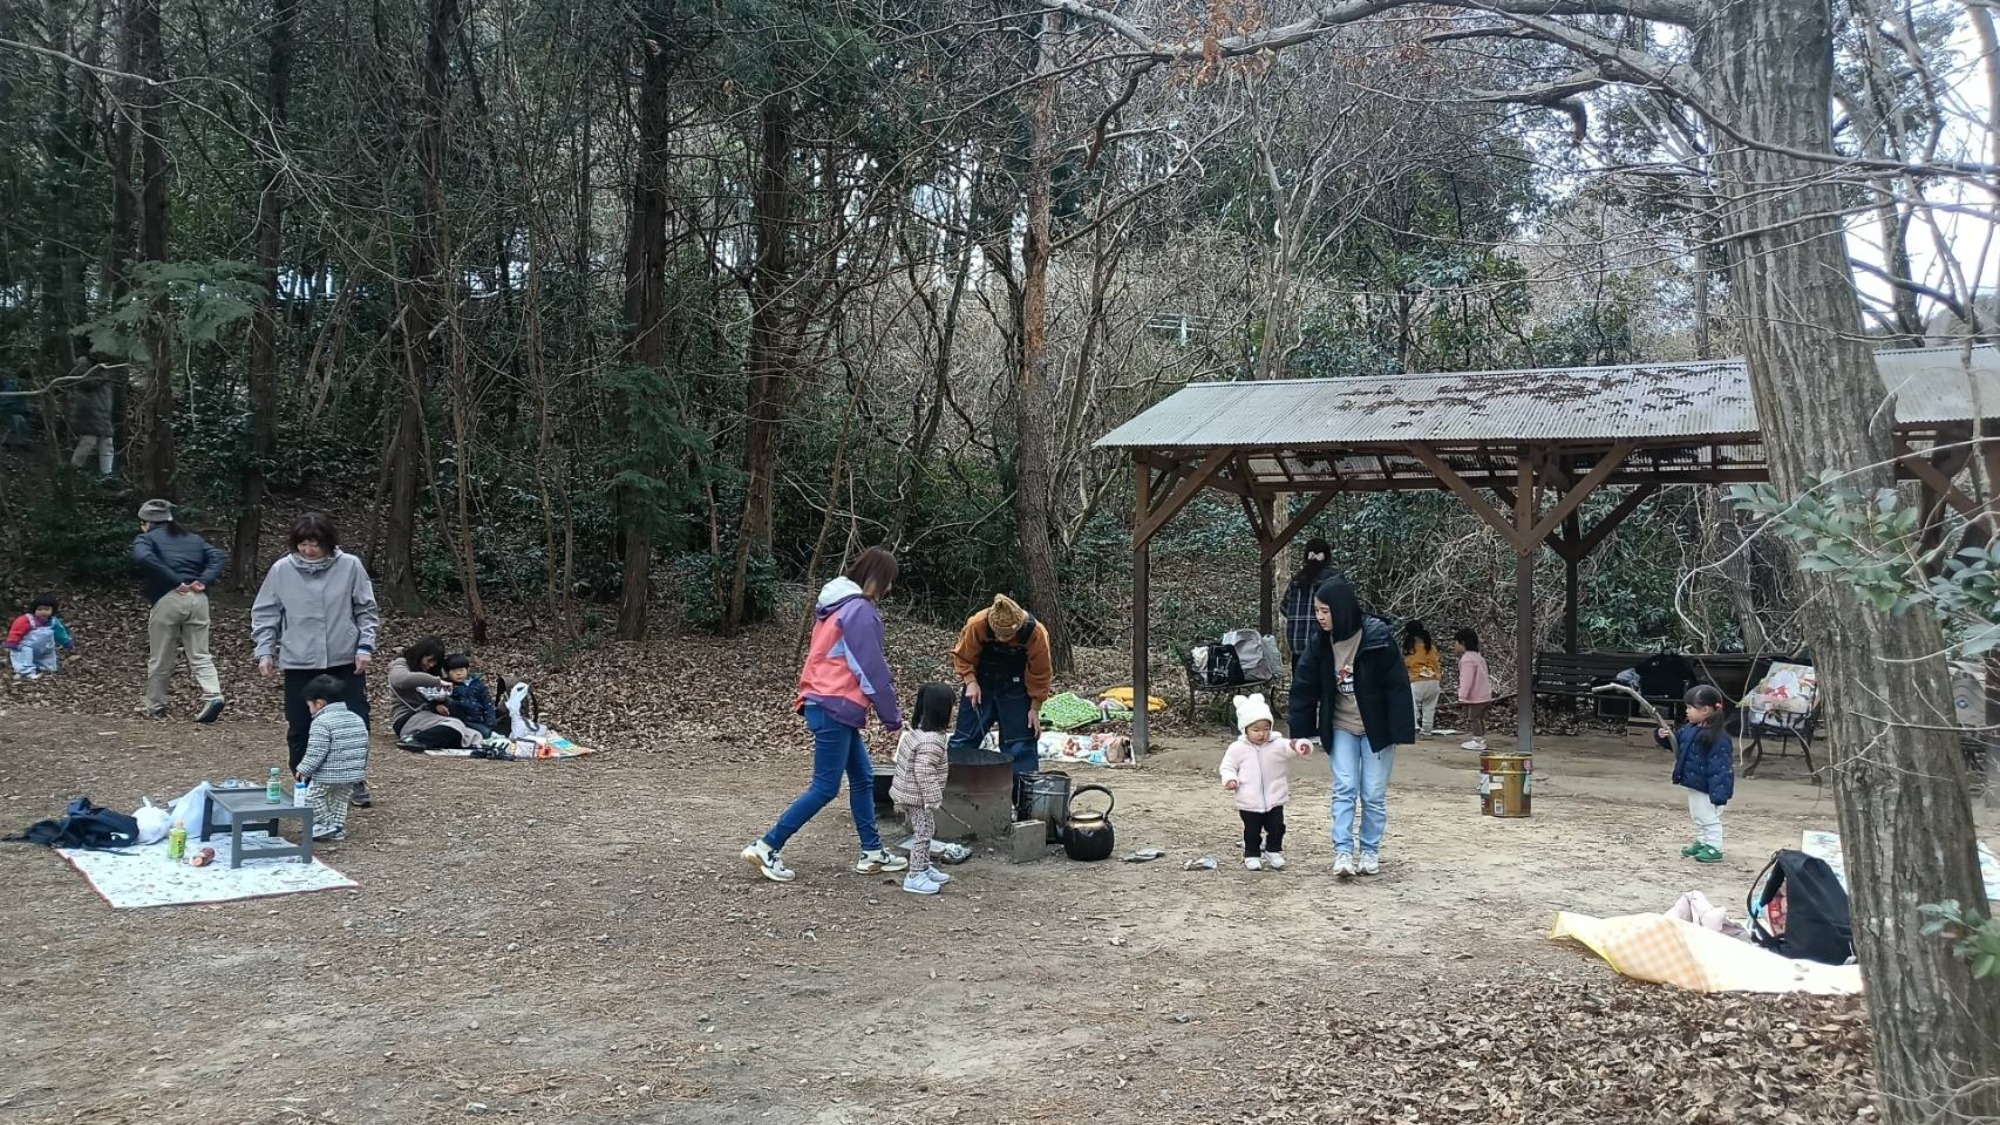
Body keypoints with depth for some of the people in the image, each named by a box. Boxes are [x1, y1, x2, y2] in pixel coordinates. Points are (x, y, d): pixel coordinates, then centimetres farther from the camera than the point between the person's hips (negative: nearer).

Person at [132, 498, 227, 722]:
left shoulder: (146, 539, 7)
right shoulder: (194, 539, 22)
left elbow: (144, 558, -15)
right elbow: (218, 557, 10)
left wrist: (176, 581, -14)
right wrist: (205, 581, -1)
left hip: (167, 600, -4)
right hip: (198, 599, 4)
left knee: (160, 659, 7)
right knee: (200, 655, 6)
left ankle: (154, 707, 18)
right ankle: (213, 695, -14)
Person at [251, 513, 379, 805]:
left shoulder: (350, 566, -6)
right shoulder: (281, 570, -4)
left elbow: (366, 611, 1)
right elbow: (265, 614, 5)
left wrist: (365, 646, -7)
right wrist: (265, 652, -2)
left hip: (345, 661, -1)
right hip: (299, 663, 1)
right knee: (300, 729, 7)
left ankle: (355, 782, 21)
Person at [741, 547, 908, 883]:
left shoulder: (838, 605, 14)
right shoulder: (861, 610, -15)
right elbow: (873, 669, -14)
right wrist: (893, 716, -5)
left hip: (830, 706, 10)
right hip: (835, 708, -10)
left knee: (863, 779, 14)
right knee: (825, 788, -5)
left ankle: (873, 853, 20)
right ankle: (766, 847, -3)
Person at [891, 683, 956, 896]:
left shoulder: (917, 730, 6)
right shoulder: (931, 742, -27)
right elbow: (924, 773, -30)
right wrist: (933, 799, -24)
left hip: (908, 792, 10)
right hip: (918, 797, -10)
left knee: (925, 832, 20)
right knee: (923, 833, -2)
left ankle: (924, 868, 31)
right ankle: (915, 877, 3)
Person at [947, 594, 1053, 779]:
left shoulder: (1036, 633, -28)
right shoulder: (977, 624, -28)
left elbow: (1040, 673, -13)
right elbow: (962, 656, -9)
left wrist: (1035, 708, -8)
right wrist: (970, 682, -22)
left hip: (1016, 686, -1)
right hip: (981, 682, 1)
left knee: (1021, 742, -1)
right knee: (965, 737, 4)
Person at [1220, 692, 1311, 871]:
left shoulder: (1277, 745, -6)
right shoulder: (1238, 748, -5)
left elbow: (1289, 747, -24)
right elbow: (1227, 766, 3)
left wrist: (1299, 745, -47)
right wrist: (1229, 779, -16)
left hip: (1274, 800, 1)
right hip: (1249, 803, -1)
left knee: (1276, 828, 10)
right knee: (1252, 831, 8)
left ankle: (1273, 853, 29)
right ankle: (1251, 855, 23)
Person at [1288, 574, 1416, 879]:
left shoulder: (1378, 639, -18)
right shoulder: (1320, 645, -6)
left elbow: (1397, 687, -16)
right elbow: (1304, 688, -2)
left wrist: (1399, 732, -18)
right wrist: (1300, 733, -6)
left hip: (1376, 728, -3)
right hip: (1341, 728, 3)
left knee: (1374, 794, 4)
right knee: (1344, 789, -6)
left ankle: (1370, 852, 17)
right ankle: (1342, 853, -7)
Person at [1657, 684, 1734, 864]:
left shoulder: (1718, 737, -25)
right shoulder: (1690, 729, 3)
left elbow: (1720, 767, -27)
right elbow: (1677, 743, 21)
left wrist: (1718, 793, -29)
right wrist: (1664, 736, -1)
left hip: (1708, 789, -10)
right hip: (1694, 785, 10)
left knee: (1710, 819, 1)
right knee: (1697, 817, 21)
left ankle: (1714, 849, 11)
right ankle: (1701, 843, 34)